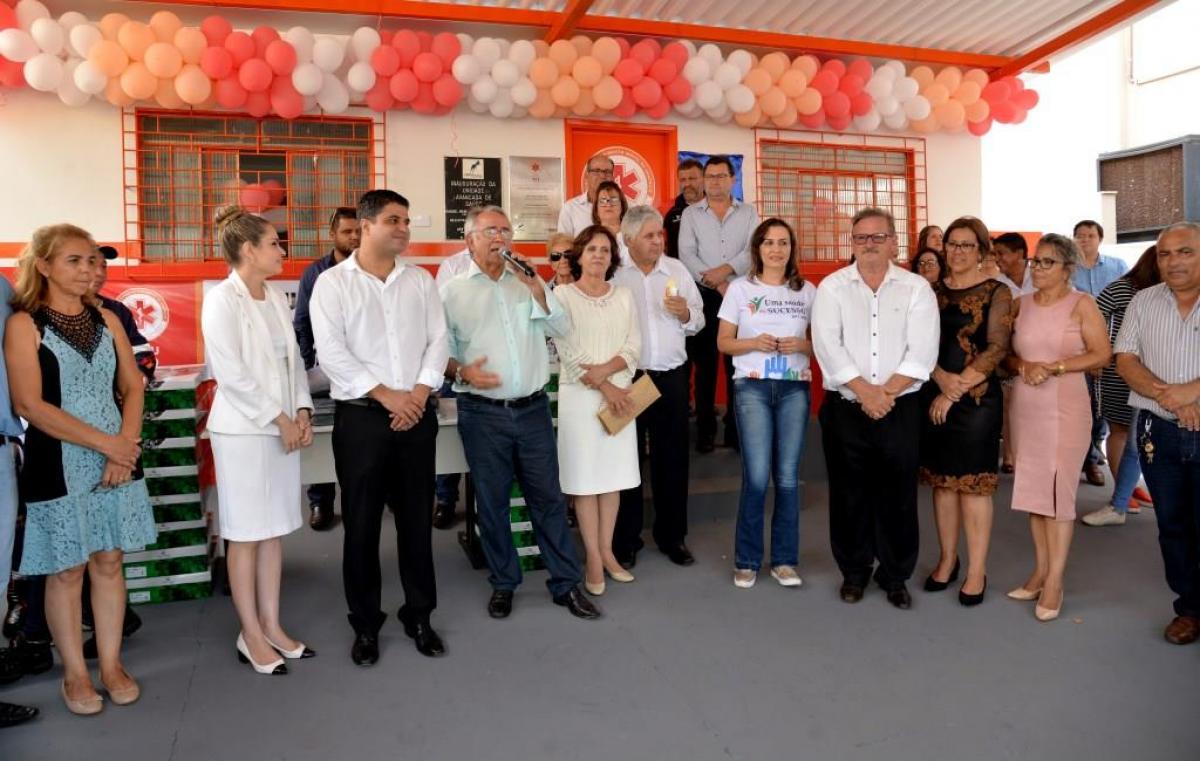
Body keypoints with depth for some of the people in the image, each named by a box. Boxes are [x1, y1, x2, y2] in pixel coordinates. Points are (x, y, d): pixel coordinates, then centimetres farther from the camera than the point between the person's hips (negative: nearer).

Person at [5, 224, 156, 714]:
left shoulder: (106, 320, 7)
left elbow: (133, 387, 5)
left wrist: (126, 447, -10)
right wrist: (105, 443, -17)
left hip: (117, 462, 4)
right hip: (59, 466, -4)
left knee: (109, 563, 11)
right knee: (66, 571, 8)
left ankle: (111, 664, 23)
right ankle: (74, 674, 22)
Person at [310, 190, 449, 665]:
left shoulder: (421, 280, 9)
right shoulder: (333, 283, -2)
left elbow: (437, 340, 5)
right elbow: (332, 352, -10)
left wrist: (419, 394, -9)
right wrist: (387, 396, -14)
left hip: (417, 414, 3)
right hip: (361, 416, -3)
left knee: (417, 518, 10)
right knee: (362, 523, 6)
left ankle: (419, 616, 25)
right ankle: (365, 624, 21)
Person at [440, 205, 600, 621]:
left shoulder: (528, 283, 10)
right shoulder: (453, 291, 3)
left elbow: (561, 329, 1)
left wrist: (537, 287, -10)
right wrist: (461, 371, -17)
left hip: (533, 408, 2)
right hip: (482, 414, -1)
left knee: (548, 496, 7)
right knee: (492, 502, 9)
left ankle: (566, 582, 19)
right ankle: (503, 582, 26)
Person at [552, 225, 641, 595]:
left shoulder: (624, 296, 10)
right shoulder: (563, 295, -2)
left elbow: (633, 349, 3)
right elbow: (568, 353, -9)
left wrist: (605, 369, -14)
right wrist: (604, 388, -12)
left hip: (620, 395, 4)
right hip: (580, 397, -4)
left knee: (613, 475, 8)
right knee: (585, 478, 0)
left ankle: (606, 551, 19)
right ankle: (593, 559, 9)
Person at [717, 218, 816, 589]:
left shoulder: (807, 291, 9)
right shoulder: (740, 288, 4)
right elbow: (723, 342, 5)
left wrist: (802, 344, -9)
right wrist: (754, 343, -13)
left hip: (795, 388, 2)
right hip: (753, 387, -2)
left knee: (788, 477, 5)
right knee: (756, 477, -6)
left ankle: (784, 560, 17)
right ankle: (747, 561, 10)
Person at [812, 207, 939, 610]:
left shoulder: (916, 288, 3)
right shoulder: (832, 287, 3)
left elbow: (921, 352, -6)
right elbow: (828, 347, -8)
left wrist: (886, 392, -14)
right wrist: (865, 392, -15)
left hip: (900, 408, 0)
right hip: (845, 407, 0)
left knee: (898, 493, 6)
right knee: (850, 492, 8)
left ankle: (895, 575, 22)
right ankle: (854, 571, 24)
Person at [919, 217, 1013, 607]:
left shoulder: (996, 292, -2)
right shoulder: (933, 291, 10)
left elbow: (997, 348, -9)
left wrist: (957, 390, -13)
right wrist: (941, 378, -13)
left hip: (977, 398, -4)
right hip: (934, 396, 4)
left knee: (973, 483, 0)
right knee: (942, 480, 10)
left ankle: (977, 570, 11)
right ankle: (947, 559, 24)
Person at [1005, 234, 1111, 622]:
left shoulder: (1081, 303, -3)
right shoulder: (1021, 304, 9)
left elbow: (1102, 354, -7)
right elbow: (1006, 351, 11)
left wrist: (1053, 367, -15)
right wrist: (1024, 366, -9)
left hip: (1065, 407, -4)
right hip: (1025, 406, 4)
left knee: (1059, 490, -2)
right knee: (1033, 488, 9)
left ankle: (1055, 581, 6)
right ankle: (1040, 570, 20)